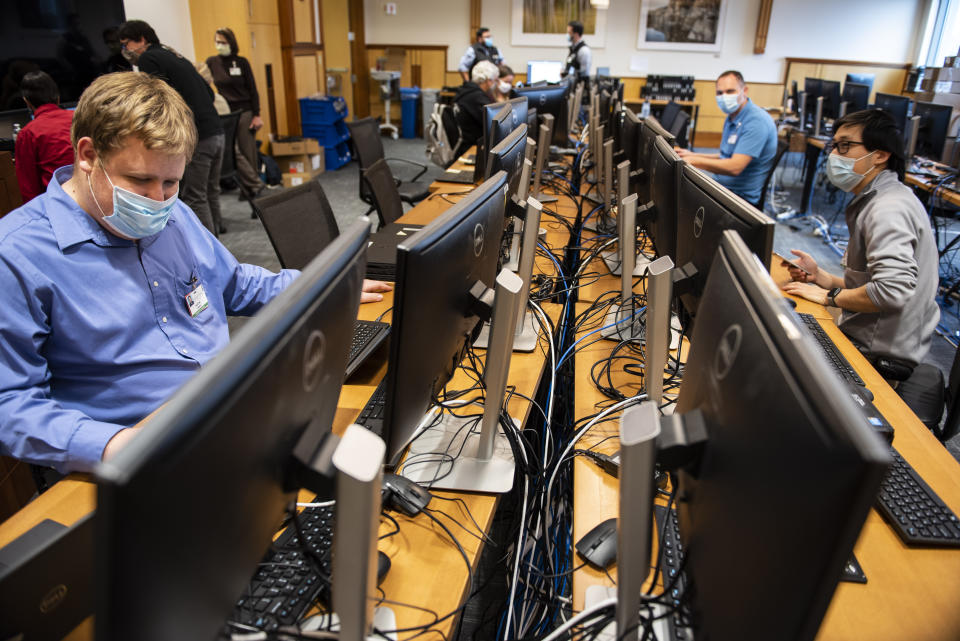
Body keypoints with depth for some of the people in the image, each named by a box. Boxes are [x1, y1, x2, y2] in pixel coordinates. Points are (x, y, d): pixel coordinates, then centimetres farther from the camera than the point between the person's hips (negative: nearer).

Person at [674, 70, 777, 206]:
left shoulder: (756, 121, -20)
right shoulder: (732, 117, 12)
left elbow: (734, 167, -28)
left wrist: (693, 160, -21)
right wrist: (693, 155, 10)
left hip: (742, 195, -9)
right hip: (723, 186, 9)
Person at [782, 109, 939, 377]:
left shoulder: (889, 209, -21)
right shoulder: (876, 200, 14)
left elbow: (892, 290, -34)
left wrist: (830, 296, -19)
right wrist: (820, 276, 4)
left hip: (877, 356, -10)